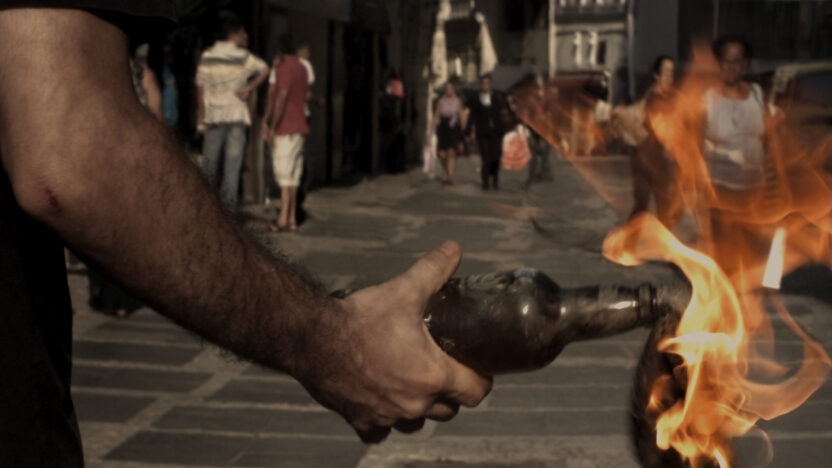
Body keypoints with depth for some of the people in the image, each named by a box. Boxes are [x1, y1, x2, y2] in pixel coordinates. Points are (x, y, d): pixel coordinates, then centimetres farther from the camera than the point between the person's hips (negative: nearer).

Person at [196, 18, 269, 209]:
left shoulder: (207, 56, 2)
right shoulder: (243, 56, 0)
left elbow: (201, 87, 2)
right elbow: (265, 69, -5)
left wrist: (201, 115, 8)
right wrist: (248, 88, -2)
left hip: (213, 116, 1)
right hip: (237, 115, -1)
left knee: (210, 160, 10)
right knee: (233, 161, 1)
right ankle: (229, 202, -2)